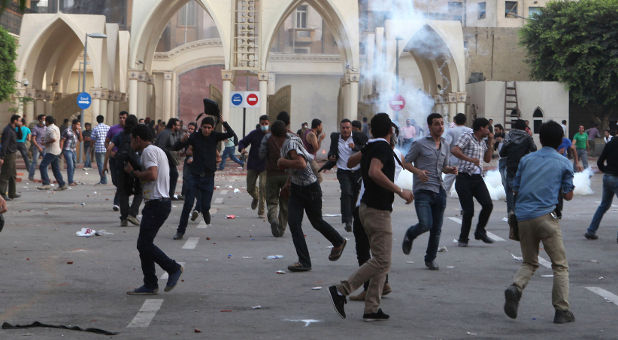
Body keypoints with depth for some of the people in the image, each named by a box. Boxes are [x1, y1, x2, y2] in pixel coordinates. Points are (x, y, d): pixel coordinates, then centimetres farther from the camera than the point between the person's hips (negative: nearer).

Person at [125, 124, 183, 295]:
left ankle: (173, 268, 0)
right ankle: (150, 285, 10)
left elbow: (152, 175, -24)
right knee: (143, 244, 9)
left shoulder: (149, 151, -11)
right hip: (161, 202, 11)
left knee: (144, 244, -10)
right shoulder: (158, 151, 22)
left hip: (156, 203, -11)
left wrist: (133, 172, -10)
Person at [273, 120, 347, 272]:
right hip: (296, 189, 8)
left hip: (311, 188, -8)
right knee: (293, 222, -6)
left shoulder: (291, 144, -22)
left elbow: (301, 164, -37)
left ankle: (339, 242, 38)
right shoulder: (285, 145, 5)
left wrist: (283, 162, -25)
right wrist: (289, 181, 22)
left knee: (316, 222, 10)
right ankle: (304, 262, -4)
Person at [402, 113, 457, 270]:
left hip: (439, 191, 5)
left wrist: (450, 170, 4)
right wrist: (418, 172, -17)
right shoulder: (420, 144, -3)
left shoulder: (445, 145, 15)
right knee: (425, 224, -19)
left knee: (436, 229, 6)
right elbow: (405, 162, 0)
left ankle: (430, 259, 22)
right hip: (423, 191, -5)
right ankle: (410, 235, 14)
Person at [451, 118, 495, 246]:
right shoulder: (467, 137, -4)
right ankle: (463, 239, 10)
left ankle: (480, 232, 7)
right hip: (464, 179, -7)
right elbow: (454, 150, -18)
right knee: (468, 211, -7)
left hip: (477, 178, 7)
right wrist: (470, 159, -28)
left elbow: (487, 159, 26)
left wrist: (490, 143, 18)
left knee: (488, 204, -11)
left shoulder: (482, 142, 21)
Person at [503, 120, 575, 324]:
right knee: (560, 265, 6)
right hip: (546, 216, -4)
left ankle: (515, 288, -12)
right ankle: (562, 310, 1)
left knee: (529, 262, 17)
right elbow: (568, 195, 6)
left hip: (523, 217, 4)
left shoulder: (526, 160, 11)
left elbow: (515, 189, 12)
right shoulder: (563, 163, 4)